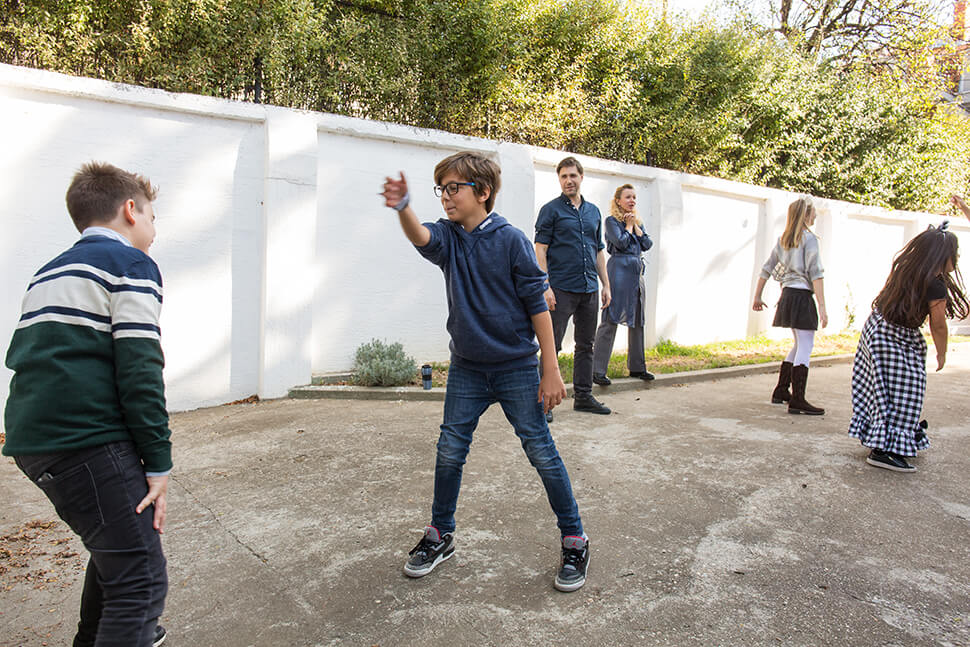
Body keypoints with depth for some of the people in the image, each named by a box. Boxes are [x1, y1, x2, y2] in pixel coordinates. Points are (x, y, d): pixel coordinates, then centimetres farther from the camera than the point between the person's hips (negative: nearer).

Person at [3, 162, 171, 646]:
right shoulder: (130, 264, -5)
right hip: (88, 442, -10)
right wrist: (159, 463, -12)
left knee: (115, 547, 28)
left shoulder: (49, 273, 22)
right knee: (141, 580, -6)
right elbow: (139, 370, -14)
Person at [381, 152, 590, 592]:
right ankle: (440, 535, 29)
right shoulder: (448, 238, 1)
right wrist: (403, 208, -47)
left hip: (516, 368, -4)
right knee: (449, 450, 9)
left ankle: (574, 540, 20)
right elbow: (421, 238, -23)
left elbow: (537, 305, -9)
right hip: (466, 369, 4)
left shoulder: (510, 240, -10)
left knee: (541, 452, 2)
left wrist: (551, 371, -10)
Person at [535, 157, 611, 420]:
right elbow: (540, 249, -8)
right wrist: (545, 286, -17)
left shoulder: (593, 211, 16)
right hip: (561, 289, -6)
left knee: (586, 344, 12)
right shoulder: (551, 210, -1)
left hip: (589, 289, 6)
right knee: (552, 345, -4)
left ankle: (583, 396, 22)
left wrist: (606, 284, 13)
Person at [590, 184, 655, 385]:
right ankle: (597, 370, -9)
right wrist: (629, 225, 0)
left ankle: (637, 367, 21)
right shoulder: (612, 221, -1)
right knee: (611, 319, -11)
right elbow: (621, 242, -15)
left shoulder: (637, 222, 19)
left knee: (637, 320, 11)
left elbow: (647, 244, 8)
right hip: (619, 269, -7)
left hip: (637, 272, 8)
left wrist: (635, 225, 2)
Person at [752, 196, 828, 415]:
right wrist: (822, 307, -15)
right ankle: (797, 400, -8)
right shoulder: (809, 238, -8)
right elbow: (815, 274, -14)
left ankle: (781, 391, 23)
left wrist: (757, 297, 22)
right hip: (802, 295, -8)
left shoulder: (783, 240, 14)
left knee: (799, 345, 20)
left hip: (787, 294, 8)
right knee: (805, 347, -6)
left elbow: (766, 269, 15)